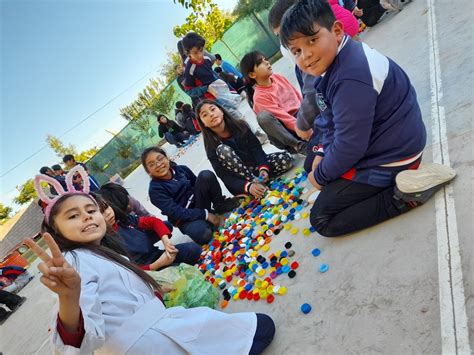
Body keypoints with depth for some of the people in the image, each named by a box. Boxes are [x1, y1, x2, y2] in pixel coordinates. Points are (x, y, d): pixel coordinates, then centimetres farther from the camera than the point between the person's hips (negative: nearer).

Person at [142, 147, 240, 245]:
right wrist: (205, 214, -24)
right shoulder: (155, 189, -16)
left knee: (206, 175, -18)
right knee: (203, 235, -37)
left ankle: (220, 205, -1)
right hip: (183, 217, -5)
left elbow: (201, 185, 10)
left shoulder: (181, 169, -1)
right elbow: (175, 212, -22)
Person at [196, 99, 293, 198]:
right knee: (223, 150, -30)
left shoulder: (240, 125, -7)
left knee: (285, 158, -21)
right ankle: (257, 183, -29)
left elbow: (257, 150, -10)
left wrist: (263, 168, -29)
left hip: (257, 165, 3)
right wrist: (248, 186, -37)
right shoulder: (212, 147, -15)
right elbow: (225, 177, -21)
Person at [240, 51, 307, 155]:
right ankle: (298, 145, -28)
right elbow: (284, 117, -21)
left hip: (300, 116, 5)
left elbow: (298, 96, 8)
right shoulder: (259, 97, -16)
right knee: (264, 116, -35)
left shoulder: (278, 77, 2)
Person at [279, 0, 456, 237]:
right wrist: (323, 154, 4)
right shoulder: (335, 61, 2)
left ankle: (404, 195, -11)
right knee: (313, 163, 27)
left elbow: (349, 146, -27)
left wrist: (320, 176, -11)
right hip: (379, 140, 10)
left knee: (322, 220, -7)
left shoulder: (351, 78, -31)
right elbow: (334, 122, 12)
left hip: (390, 157, -10)